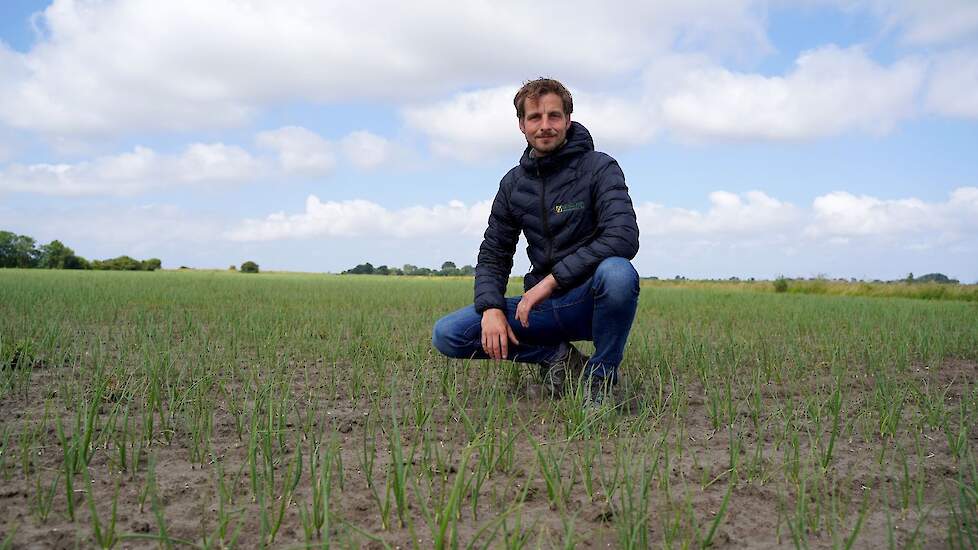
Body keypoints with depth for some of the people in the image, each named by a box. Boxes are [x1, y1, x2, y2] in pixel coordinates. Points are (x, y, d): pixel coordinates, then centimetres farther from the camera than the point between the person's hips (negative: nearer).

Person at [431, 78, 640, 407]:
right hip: (541, 306, 4)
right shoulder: (513, 184, 8)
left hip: (590, 300, -4)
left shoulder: (599, 168, -7)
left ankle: (600, 377, -13)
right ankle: (557, 356, 0)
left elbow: (623, 238, -22)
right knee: (446, 334, -12)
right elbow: (493, 254, 10)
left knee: (617, 273, -40)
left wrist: (552, 279, -26)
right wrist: (491, 308, -10)